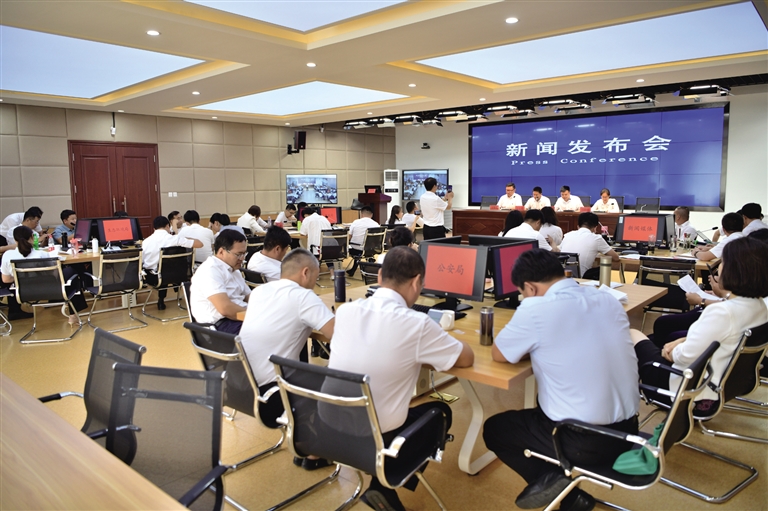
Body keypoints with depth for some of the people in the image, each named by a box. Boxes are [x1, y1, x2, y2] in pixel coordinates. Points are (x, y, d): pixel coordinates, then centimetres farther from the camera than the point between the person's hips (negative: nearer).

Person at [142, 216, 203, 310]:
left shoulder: (146, 241, -9)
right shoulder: (175, 239, -13)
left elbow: (141, 261, -2)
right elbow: (199, 244, -8)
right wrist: (186, 240, 11)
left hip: (152, 278, 1)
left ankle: (161, 301, 36)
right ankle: (161, 301, 36)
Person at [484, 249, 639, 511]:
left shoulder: (535, 309, -18)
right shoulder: (608, 299, 2)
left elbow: (498, 354, -3)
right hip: (626, 430, 6)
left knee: (494, 428, 18)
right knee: (541, 407, 32)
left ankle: (551, 477, 3)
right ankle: (569, 488, 17)